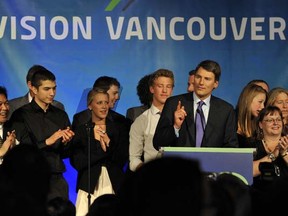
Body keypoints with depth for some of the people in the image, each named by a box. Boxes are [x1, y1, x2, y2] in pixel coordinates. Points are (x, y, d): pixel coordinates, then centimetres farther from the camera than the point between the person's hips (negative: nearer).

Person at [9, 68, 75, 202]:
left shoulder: (60, 115, 13)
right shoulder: (21, 115, -2)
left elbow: (65, 154, 14)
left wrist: (65, 143, -7)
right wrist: (47, 142, -18)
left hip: (56, 179, 4)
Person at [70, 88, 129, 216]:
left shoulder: (118, 129, 9)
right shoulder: (81, 131, 5)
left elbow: (122, 160, 3)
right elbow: (77, 163, -5)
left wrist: (108, 143, -12)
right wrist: (102, 149, -12)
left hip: (114, 185, 1)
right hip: (90, 186, -1)